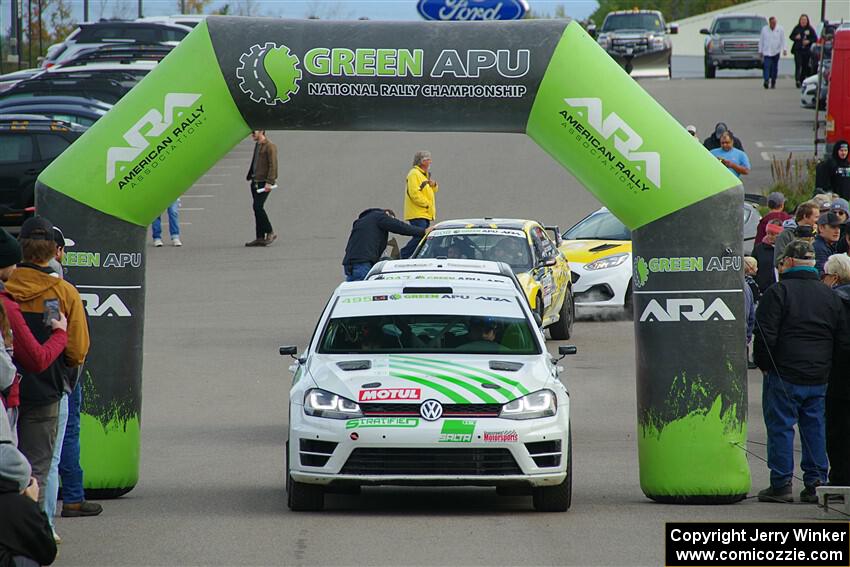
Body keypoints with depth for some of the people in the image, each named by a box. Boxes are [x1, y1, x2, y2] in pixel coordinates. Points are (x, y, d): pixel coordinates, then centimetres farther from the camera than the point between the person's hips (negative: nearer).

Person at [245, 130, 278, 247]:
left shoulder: (270, 146, -10)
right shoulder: (257, 145, 17)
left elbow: (273, 165, -16)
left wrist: (269, 182, -23)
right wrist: (250, 176, 18)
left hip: (264, 183, -9)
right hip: (255, 182, 9)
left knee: (258, 206, -16)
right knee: (257, 208, 6)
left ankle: (270, 233, -5)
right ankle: (260, 238, 8)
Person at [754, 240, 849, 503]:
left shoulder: (778, 292, -8)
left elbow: (765, 334, -13)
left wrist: (763, 364, 0)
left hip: (784, 374, -5)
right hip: (819, 377, 5)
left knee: (780, 427, 1)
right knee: (815, 429, 11)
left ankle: (781, 484, 1)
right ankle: (816, 483, 10)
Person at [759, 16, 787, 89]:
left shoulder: (780, 29, 3)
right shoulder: (764, 29, 4)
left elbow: (783, 40, 1)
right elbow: (761, 41, 8)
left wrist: (784, 49, -10)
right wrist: (760, 51, 6)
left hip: (776, 52, 1)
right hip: (767, 52, -1)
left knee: (774, 68, 5)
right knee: (767, 66, -16)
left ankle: (773, 83, 15)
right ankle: (766, 80, -27)